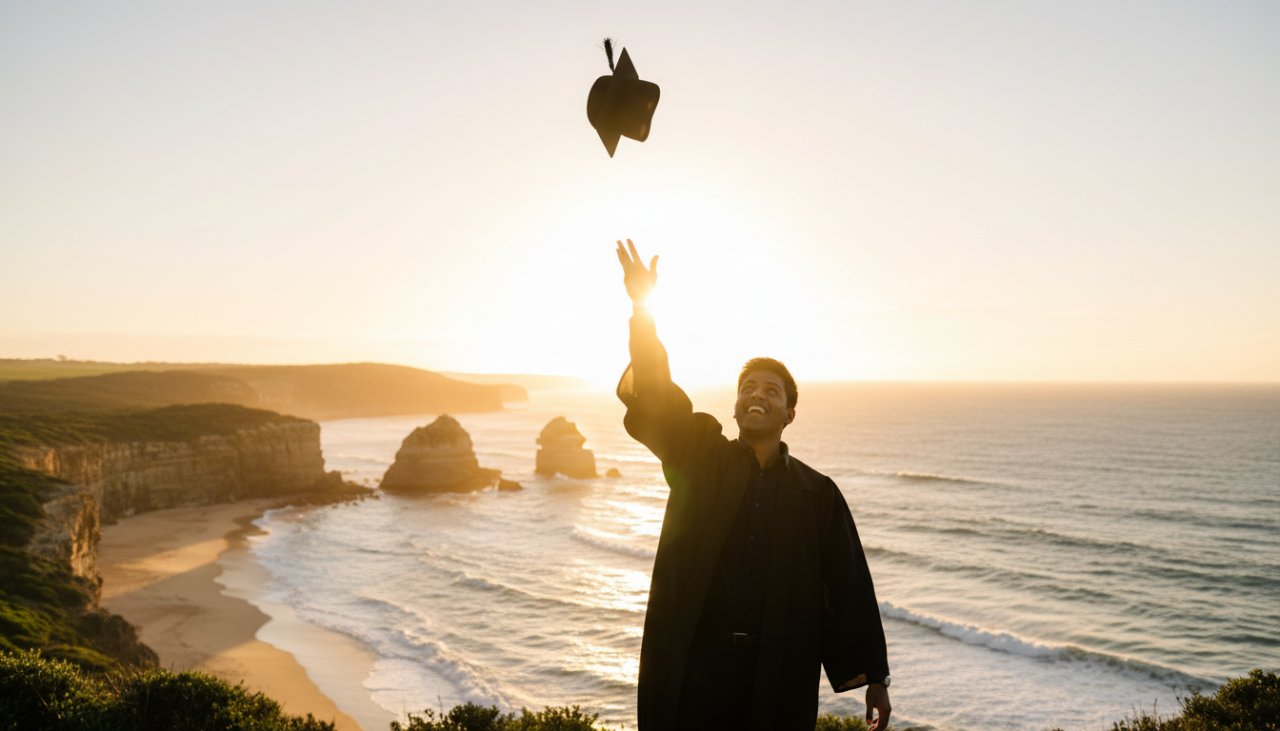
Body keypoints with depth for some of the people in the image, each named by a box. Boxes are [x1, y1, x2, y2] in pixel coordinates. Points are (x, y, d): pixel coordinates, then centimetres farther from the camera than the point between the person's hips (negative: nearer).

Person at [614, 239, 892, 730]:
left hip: (780, 673, 1)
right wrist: (643, 310, -23)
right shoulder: (698, 458, 4)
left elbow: (850, 584, 4)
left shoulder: (818, 492, 5)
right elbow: (655, 397, -10)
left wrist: (873, 677, 3)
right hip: (695, 663, 0)